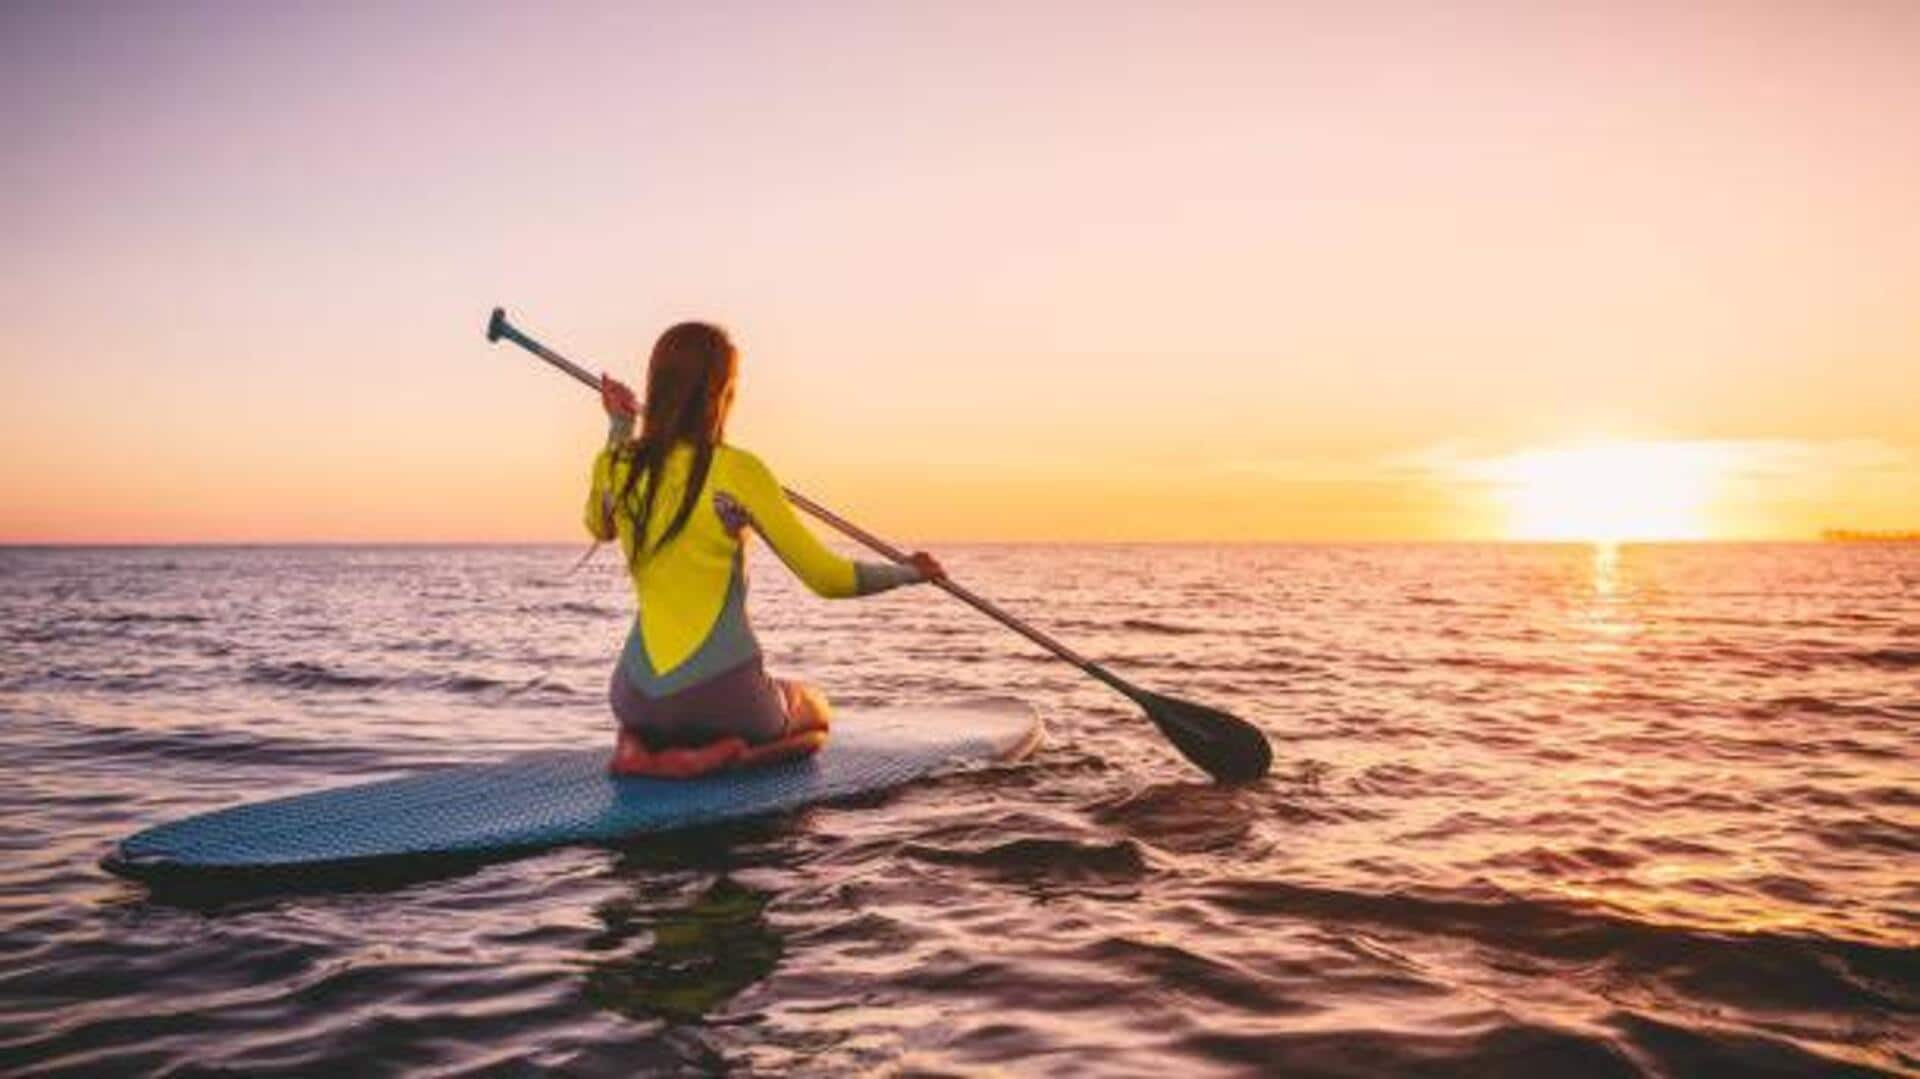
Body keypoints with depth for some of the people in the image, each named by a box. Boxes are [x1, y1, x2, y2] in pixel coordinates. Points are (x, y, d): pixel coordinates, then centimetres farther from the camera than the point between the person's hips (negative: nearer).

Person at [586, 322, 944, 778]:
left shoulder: (614, 467, 0)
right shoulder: (737, 471, -13)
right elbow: (829, 578, -11)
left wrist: (618, 427, 26)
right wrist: (911, 572, 6)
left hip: (639, 695, 5)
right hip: (721, 692, -5)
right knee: (814, 710, 29)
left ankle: (644, 742, 5)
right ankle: (724, 751, -3)